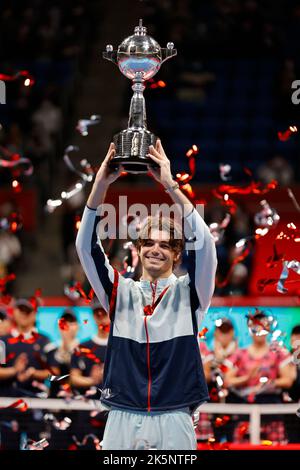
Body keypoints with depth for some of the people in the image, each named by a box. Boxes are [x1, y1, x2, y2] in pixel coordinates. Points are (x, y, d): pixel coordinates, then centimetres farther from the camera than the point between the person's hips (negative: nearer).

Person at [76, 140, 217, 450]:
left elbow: (203, 244, -9)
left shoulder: (188, 293, 7)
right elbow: (87, 247, 1)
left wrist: (170, 185, -16)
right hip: (122, 420, 2)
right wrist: (101, 184, -11)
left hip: (173, 421, -1)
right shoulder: (120, 292, 12)